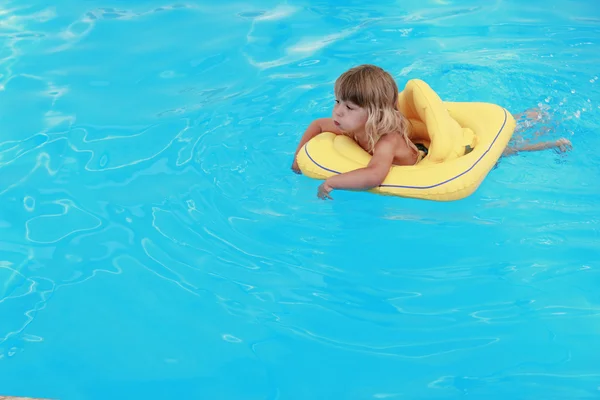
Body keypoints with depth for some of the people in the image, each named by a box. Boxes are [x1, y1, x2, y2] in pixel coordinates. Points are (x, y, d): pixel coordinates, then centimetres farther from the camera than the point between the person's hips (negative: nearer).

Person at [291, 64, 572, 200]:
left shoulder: (386, 142, -44)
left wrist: (333, 181, -56)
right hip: (423, 147, 7)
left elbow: (374, 176, -63)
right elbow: (317, 125, -1)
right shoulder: (354, 127, -20)